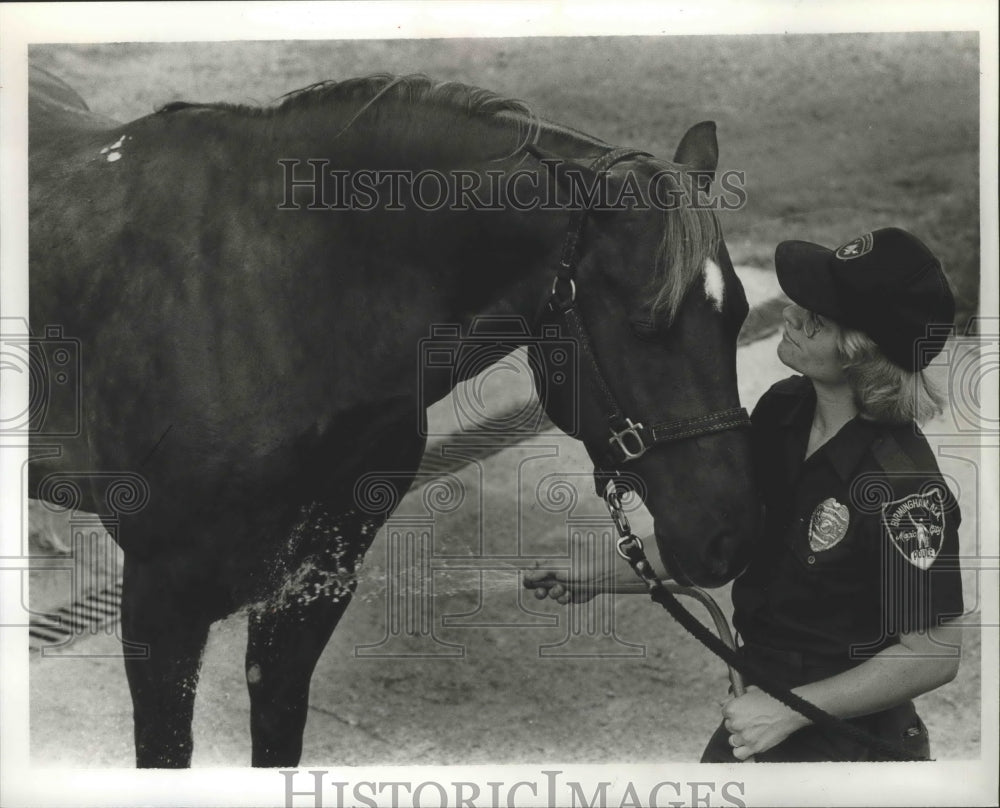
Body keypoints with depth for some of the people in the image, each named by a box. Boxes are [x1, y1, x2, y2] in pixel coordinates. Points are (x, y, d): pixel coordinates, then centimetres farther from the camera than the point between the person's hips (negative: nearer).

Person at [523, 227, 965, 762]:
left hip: (842, 741, -7)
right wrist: (596, 581, 1)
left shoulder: (901, 481, -27)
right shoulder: (781, 411, -4)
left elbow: (934, 654, -22)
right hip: (758, 709, 7)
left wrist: (787, 710, -20)